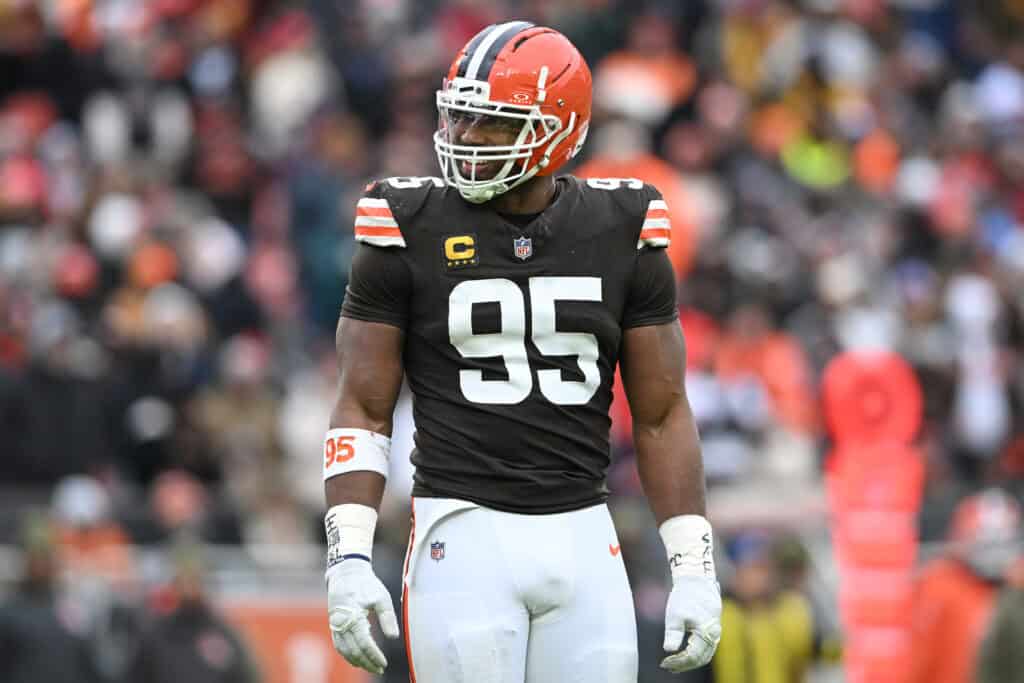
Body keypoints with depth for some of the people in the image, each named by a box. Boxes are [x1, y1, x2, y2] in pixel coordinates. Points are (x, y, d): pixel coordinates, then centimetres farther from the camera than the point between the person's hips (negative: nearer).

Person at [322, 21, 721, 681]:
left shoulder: (620, 235, 4)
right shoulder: (413, 232, -2)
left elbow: (662, 415, 8)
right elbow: (364, 410, 1)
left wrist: (695, 570, 2)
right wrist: (348, 560, -10)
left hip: (583, 537, 3)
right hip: (464, 530, -3)